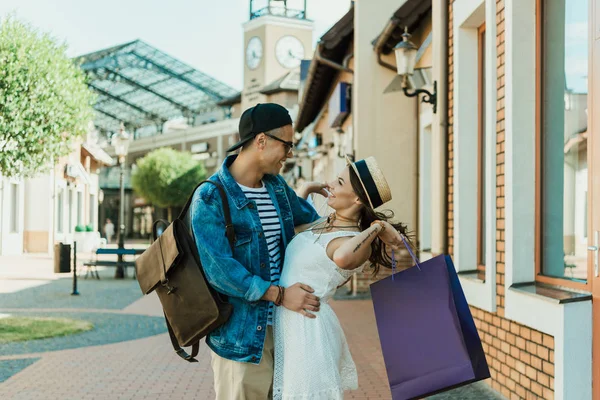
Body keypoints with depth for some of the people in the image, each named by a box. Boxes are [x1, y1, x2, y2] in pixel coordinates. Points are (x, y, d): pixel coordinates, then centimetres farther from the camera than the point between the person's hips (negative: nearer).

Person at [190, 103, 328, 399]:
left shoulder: (276, 186, 7)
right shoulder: (210, 198, -16)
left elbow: (309, 220, 25)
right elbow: (218, 269, -22)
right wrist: (279, 295, -22)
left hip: (282, 326, 7)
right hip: (241, 334, -7)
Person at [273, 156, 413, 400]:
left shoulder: (357, 242, -18)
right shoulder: (322, 223, 7)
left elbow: (341, 256, -43)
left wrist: (378, 226, -27)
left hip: (307, 326, -8)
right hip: (287, 322, 8)